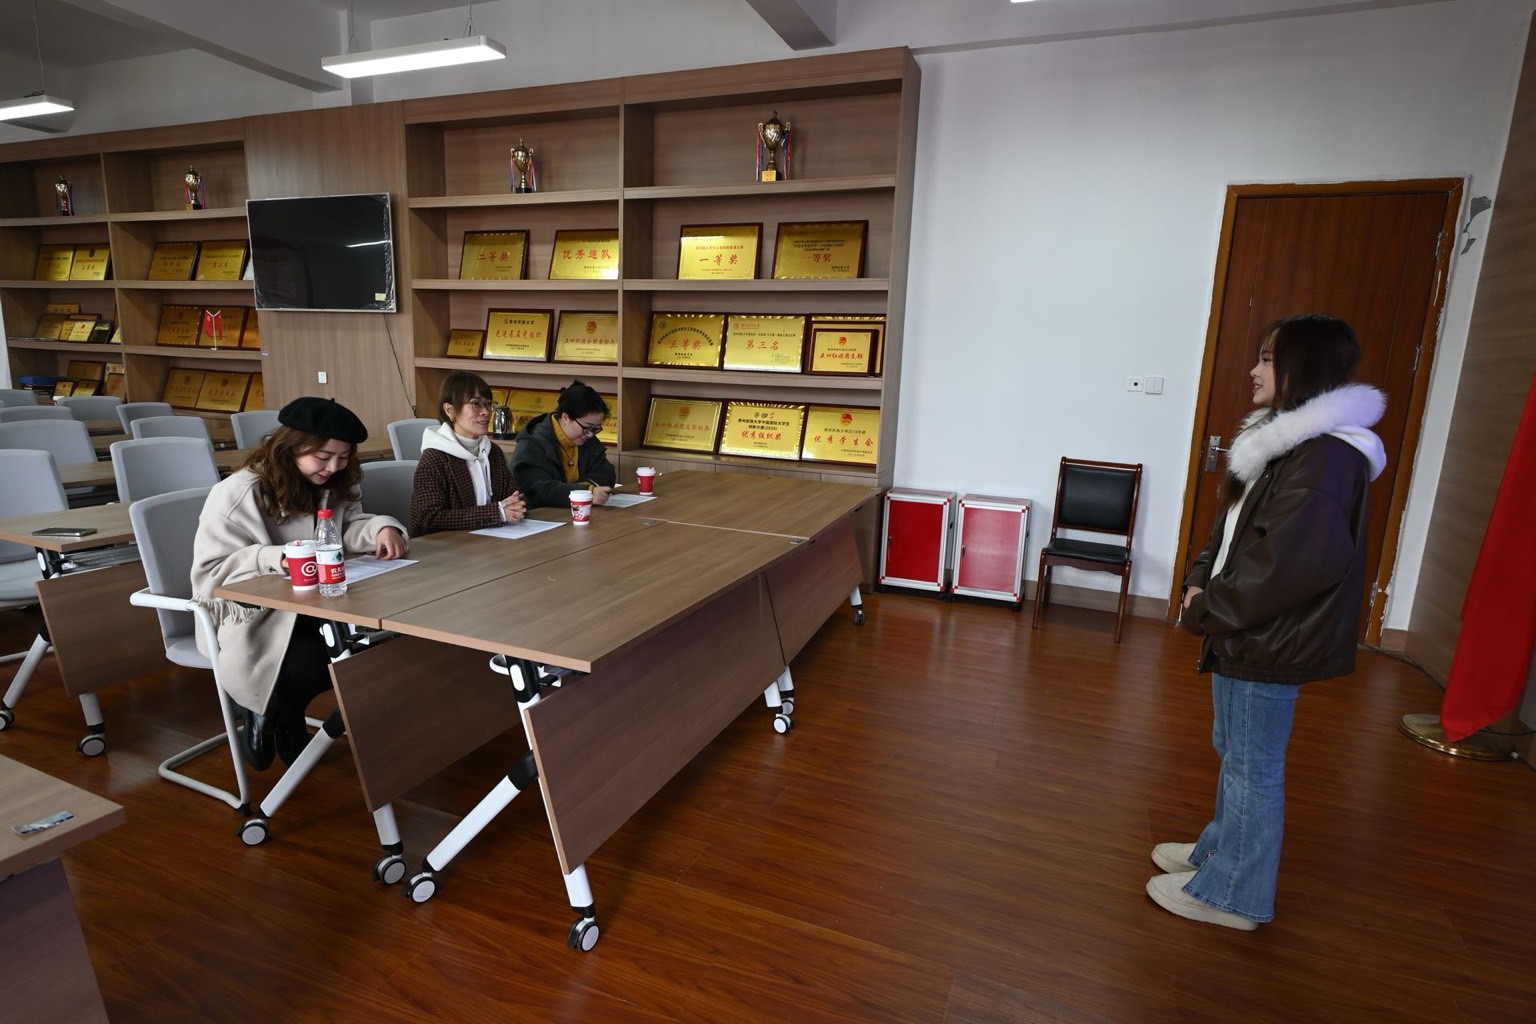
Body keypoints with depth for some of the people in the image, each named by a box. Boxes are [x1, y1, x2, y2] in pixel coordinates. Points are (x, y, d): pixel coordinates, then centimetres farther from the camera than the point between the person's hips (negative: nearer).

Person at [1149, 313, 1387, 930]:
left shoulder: (1326, 457, -21)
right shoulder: (1284, 443, 11)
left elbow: (1284, 565, -26)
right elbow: (1232, 531, 14)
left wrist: (1204, 612, -17)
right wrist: (1200, 582, -1)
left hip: (1271, 646, -10)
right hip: (1246, 634, 10)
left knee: (1252, 766, 5)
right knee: (1233, 751, 23)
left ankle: (1233, 894, 22)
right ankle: (1222, 849, 42)